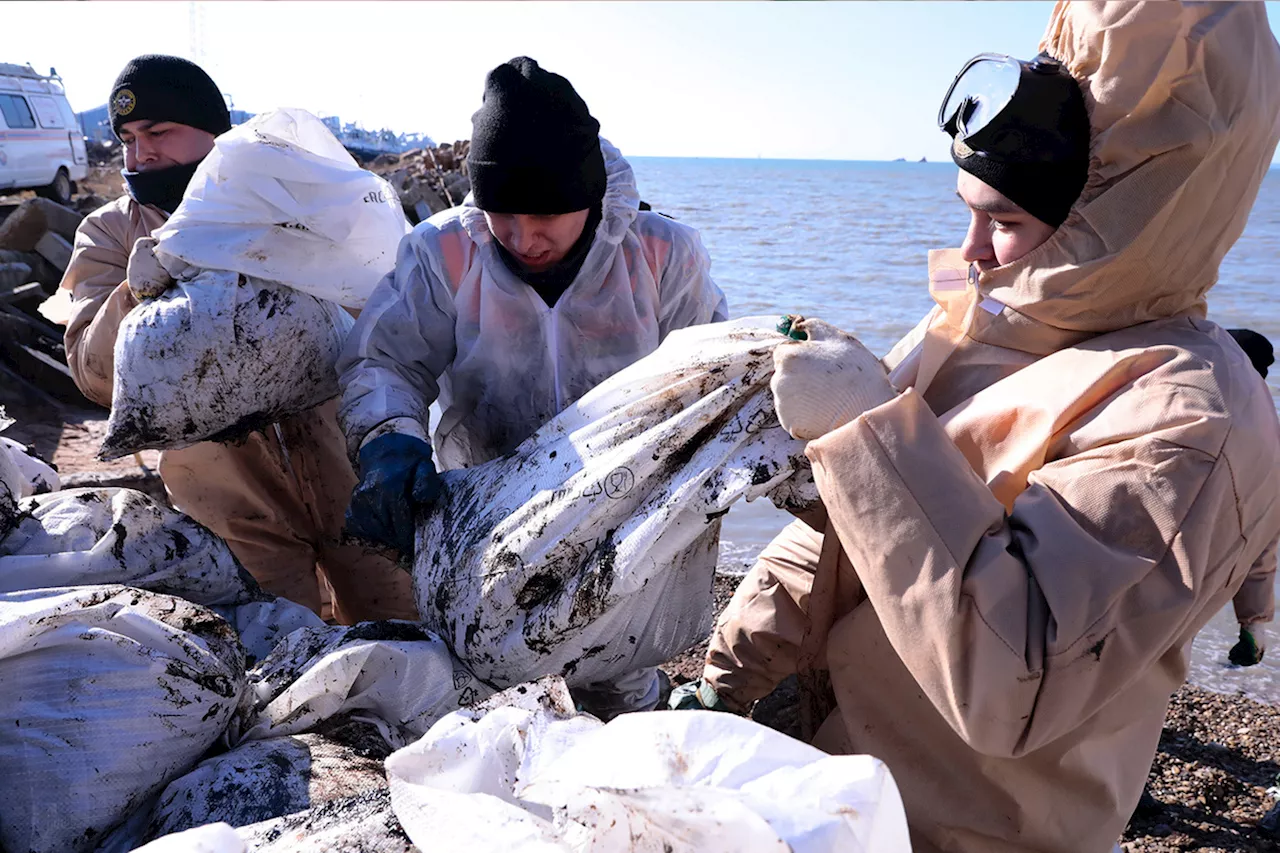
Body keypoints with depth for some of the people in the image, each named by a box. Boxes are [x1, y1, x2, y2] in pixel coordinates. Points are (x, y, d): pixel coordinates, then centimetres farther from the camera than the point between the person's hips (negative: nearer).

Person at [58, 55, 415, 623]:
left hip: (346, 469, 1)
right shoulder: (110, 232, 2)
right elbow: (96, 374, -9)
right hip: (237, 507, 0)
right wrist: (141, 292, -27)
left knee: (397, 636, 12)